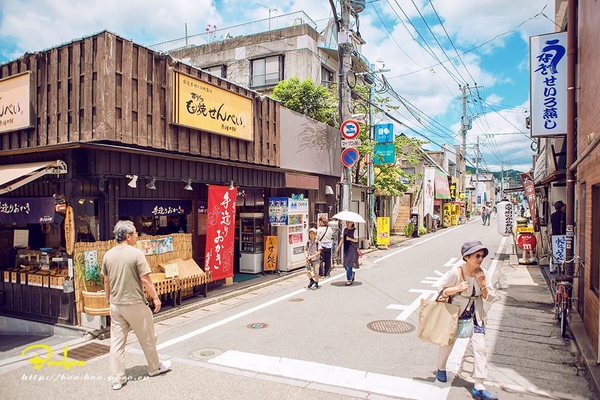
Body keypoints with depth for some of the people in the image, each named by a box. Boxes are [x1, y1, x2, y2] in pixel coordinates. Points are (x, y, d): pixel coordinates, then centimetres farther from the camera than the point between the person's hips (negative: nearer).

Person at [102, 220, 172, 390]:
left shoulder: (108, 255, 2)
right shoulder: (136, 253, -16)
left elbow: (106, 281, 10)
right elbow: (145, 280, -15)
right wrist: (155, 298, -5)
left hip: (116, 305, 5)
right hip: (135, 304, -5)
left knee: (117, 341, 11)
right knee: (147, 338, 13)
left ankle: (118, 378, 16)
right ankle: (155, 367, 29)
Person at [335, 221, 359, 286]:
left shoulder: (354, 230, -5)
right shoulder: (345, 229, 12)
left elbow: (356, 240, -5)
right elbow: (342, 239, 14)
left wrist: (349, 238, -18)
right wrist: (338, 248, 11)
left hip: (352, 249, -6)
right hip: (346, 249, 6)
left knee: (348, 265, -9)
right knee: (346, 265, 5)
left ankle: (349, 280, 1)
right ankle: (352, 273, 33)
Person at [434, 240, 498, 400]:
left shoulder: (482, 273, -5)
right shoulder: (456, 272, -19)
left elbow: (490, 298, -3)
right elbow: (442, 289, -11)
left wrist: (482, 283, -20)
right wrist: (457, 288, -27)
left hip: (475, 316, 3)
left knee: (480, 348, -5)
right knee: (447, 343, 11)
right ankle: (441, 369, 41)